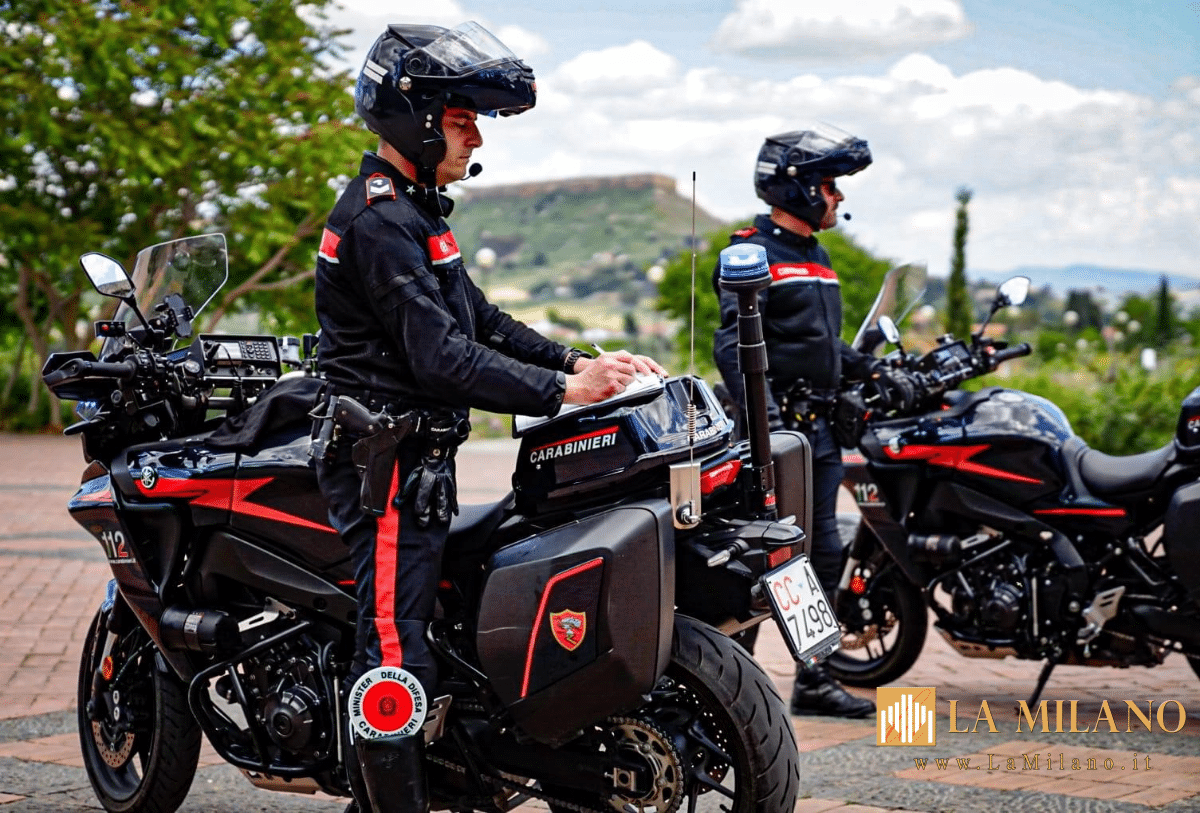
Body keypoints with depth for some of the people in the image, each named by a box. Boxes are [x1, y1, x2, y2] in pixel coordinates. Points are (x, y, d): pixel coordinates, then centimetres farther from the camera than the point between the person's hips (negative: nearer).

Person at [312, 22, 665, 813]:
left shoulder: (412, 211, 17)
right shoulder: (380, 220, -17)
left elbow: (482, 321, 17)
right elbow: (441, 359, -24)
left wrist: (584, 361, 6)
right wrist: (565, 389, -26)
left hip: (415, 455, 11)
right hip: (388, 458, -11)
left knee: (396, 629, 15)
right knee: (396, 651, -10)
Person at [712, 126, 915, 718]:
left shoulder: (816, 256, 20)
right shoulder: (754, 254, -10)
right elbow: (733, 344, -19)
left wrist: (874, 372, 15)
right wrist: (764, 417, -29)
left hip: (819, 429, 9)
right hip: (775, 430, -9)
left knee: (823, 554, 11)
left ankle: (814, 680, 20)